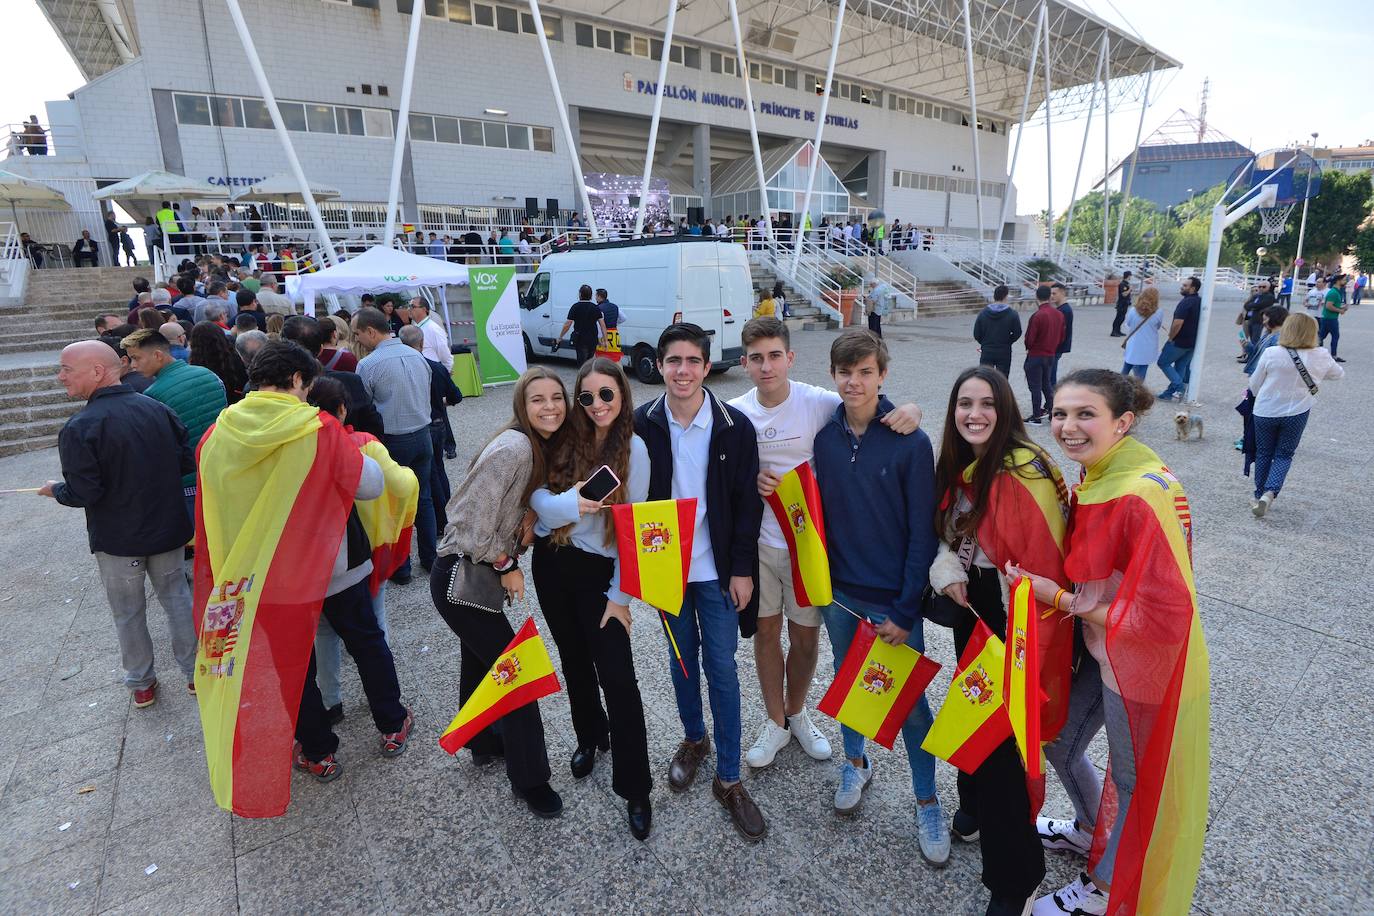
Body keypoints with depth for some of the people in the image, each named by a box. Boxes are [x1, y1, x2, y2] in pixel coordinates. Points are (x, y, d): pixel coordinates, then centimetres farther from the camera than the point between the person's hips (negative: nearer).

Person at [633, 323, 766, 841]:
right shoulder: (642, 424, -6)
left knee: (721, 668, 5)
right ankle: (694, 739, 43)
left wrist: (743, 569, -7)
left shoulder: (735, 426, -10)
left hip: (718, 568, -2)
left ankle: (728, 779, 20)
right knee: (682, 660, 18)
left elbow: (748, 503, -5)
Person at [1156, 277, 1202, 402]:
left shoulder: (1186, 302, -20)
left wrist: (1170, 338, -14)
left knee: (1163, 362, 4)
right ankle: (1172, 392, 16)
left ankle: (1180, 387, -5)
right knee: (1181, 367, 12)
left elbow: (1178, 323, -26)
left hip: (1179, 342, -9)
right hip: (1193, 342, 9)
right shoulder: (1201, 302, 10)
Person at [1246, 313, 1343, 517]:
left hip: (1266, 411, -1)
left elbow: (1254, 385, -6)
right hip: (1296, 413, 1)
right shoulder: (1321, 357, -8)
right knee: (1284, 455, 12)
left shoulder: (1271, 354, -16)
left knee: (1263, 454, 15)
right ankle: (1270, 493, -9)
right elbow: (1339, 374, 14)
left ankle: (1260, 496, 23)